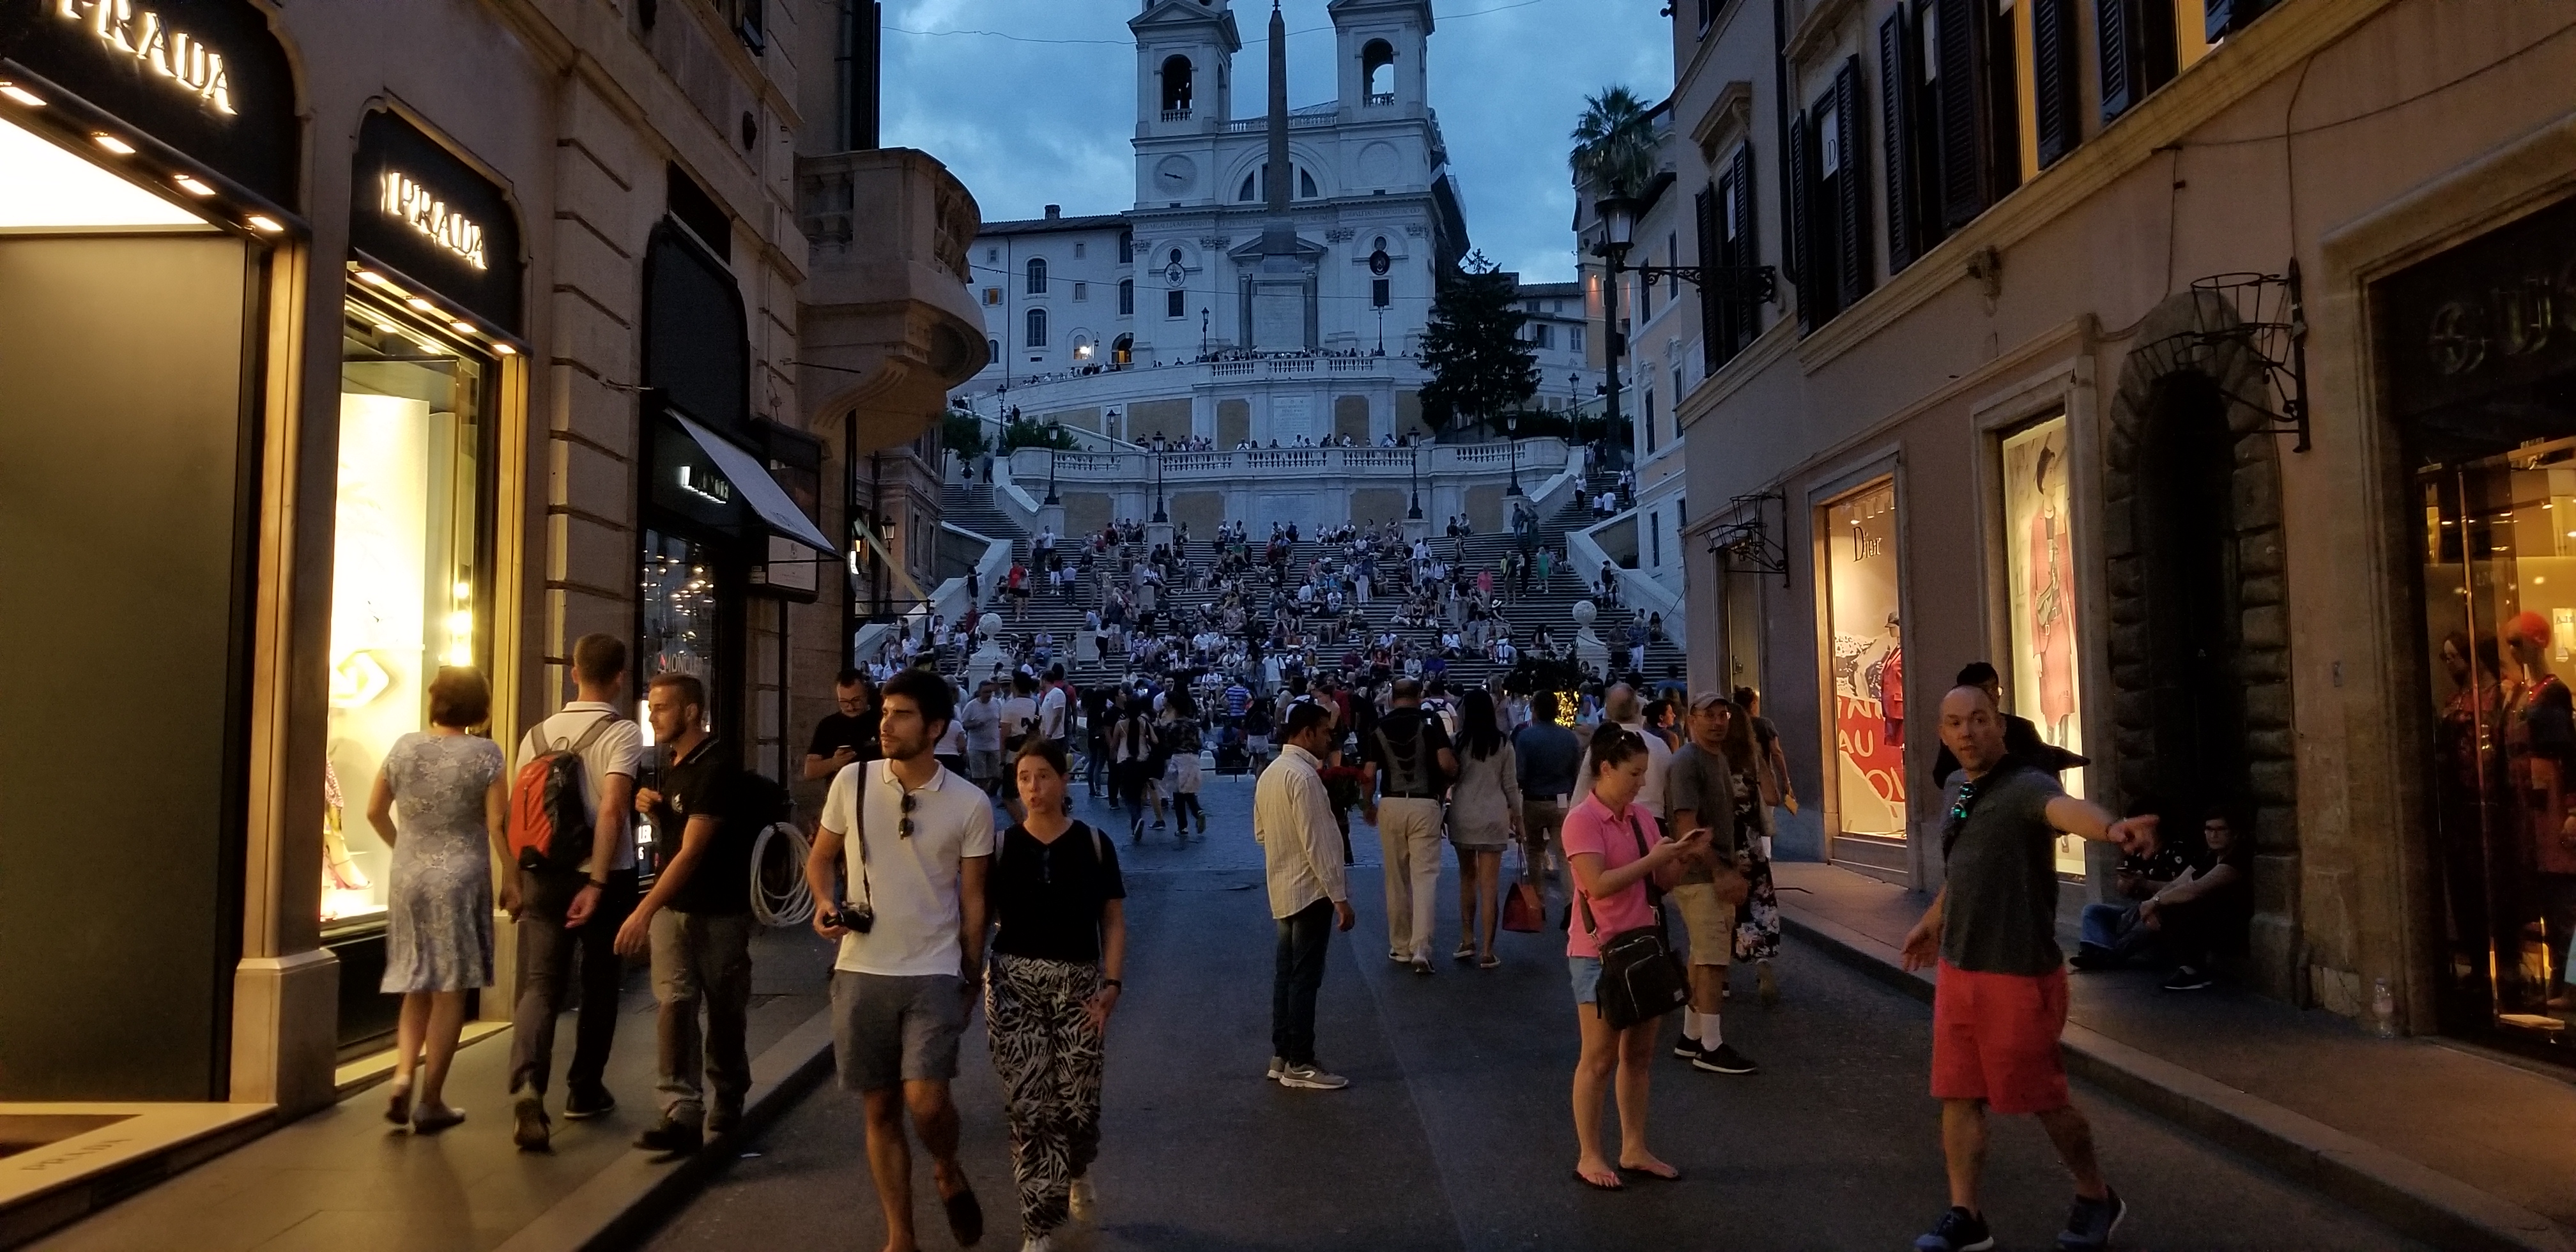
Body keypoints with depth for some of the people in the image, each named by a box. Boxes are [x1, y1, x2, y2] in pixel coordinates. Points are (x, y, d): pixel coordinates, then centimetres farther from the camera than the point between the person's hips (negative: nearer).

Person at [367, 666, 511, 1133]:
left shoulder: (404, 748, 2)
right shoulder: (485, 754, -10)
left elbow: (375, 811, 10)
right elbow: (497, 825, -11)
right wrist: (512, 880, -4)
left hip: (408, 879, 4)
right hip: (460, 880, -4)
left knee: (417, 987, 17)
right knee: (449, 991, 3)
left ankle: (403, 1077, 2)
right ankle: (430, 1101, 7)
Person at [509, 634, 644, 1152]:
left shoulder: (538, 734, 6)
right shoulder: (622, 734, -10)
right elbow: (611, 808, -22)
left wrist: (518, 882, 20)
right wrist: (598, 883, -22)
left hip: (544, 877, 3)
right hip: (606, 879, -3)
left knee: (539, 985, 0)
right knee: (600, 987, 13)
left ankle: (528, 1084, -22)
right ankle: (584, 1090, 25)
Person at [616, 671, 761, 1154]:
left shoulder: (717, 769, -18)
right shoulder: (672, 764, 9)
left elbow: (692, 851, -25)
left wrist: (644, 910, -30)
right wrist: (652, 810, 0)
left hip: (719, 910, -7)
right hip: (672, 905, 7)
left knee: (725, 1011, 7)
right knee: (674, 1003, -5)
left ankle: (728, 1104, 24)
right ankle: (682, 1114, -8)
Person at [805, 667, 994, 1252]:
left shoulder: (970, 805, -5)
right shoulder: (851, 782, -2)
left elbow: (972, 899, 2)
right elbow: (820, 859, 10)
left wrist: (972, 980, 6)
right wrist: (825, 902, -11)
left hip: (934, 973, -2)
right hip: (861, 972, 2)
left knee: (925, 1101, -14)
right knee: (880, 1109, 10)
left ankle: (949, 1173, 20)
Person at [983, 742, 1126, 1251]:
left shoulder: (1093, 844, 1)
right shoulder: (1001, 845, 1)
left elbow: (1114, 921, 4)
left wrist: (1112, 984, -6)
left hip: (1078, 984, 0)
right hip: (1013, 984, 0)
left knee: (1078, 1104, 1)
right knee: (1027, 1108, -1)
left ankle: (1078, 1170, 37)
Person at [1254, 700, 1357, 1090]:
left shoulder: (1270, 774, 9)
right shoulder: (1303, 776, -19)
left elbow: (1260, 832, 17)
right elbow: (1318, 842, -21)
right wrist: (1339, 897, -19)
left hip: (1283, 889, 9)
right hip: (1310, 890, -9)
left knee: (1286, 972, 14)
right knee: (1305, 977, -3)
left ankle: (1282, 1056, 21)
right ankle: (1300, 1065, 3)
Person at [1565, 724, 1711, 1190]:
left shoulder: (1642, 816, 7)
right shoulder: (1582, 820, -15)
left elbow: (1661, 882, 12)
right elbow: (1598, 884, -25)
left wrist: (1683, 857, -6)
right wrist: (1653, 858, -22)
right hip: (1599, 954, -7)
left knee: (1640, 1054, 13)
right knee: (1600, 1058, 1)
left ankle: (1635, 1149, 24)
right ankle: (1589, 1156, 12)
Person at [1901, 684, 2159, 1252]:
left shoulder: (2025, 786, -19)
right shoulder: (1956, 790, 7)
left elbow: (2066, 807, -44)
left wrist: (2111, 828, -66)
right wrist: (1932, 920, 34)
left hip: (2018, 974, -7)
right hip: (1956, 969, 7)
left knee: (2042, 1097, 9)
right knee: (1958, 1095, 10)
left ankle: (2097, 1198, 33)